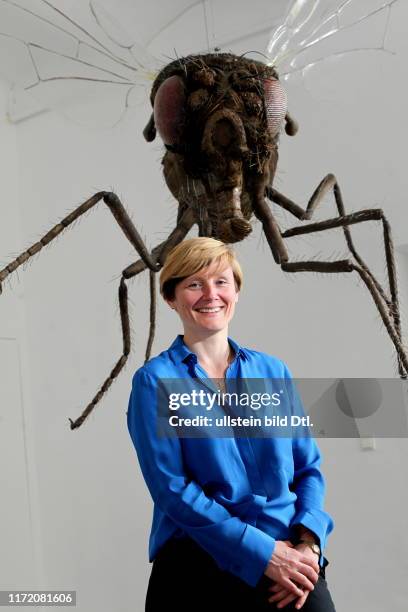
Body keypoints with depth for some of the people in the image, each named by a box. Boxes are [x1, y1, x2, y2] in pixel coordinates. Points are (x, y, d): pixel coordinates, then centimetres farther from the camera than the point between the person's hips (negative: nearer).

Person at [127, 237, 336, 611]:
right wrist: (262, 552, -12)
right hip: (203, 557, -2)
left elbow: (309, 467, 10)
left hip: (288, 553, 2)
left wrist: (308, 543, -7)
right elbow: (171, 488, -8)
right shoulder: (155, 381, -2)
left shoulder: (273, 371, 9)